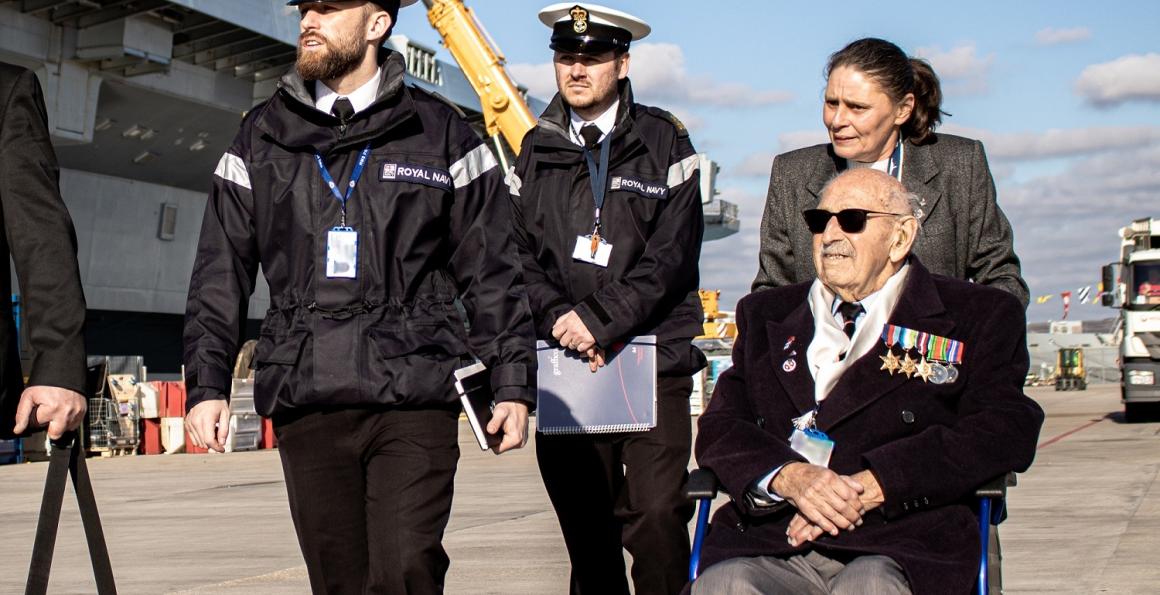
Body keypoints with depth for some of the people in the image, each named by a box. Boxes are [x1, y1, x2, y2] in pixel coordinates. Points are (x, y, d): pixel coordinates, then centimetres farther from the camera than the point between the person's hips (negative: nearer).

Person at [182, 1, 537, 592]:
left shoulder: (441, 133, 7)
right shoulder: (262, 137, 13)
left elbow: (491, 271, 7)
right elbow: (220, 272, 12)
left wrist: (512, 381, 1)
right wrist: (207, 383, 4)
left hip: (414, 396, -2)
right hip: (306, 405, 3)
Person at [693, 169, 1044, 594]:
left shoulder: (977, 317, 13)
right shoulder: (766, 315, 23)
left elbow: (1005, 432, -2)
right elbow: (721, 427, 12)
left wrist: (871, 487, -13)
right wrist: (787, 477, -11)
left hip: (900, 546, -2)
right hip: (771, 541, 2)